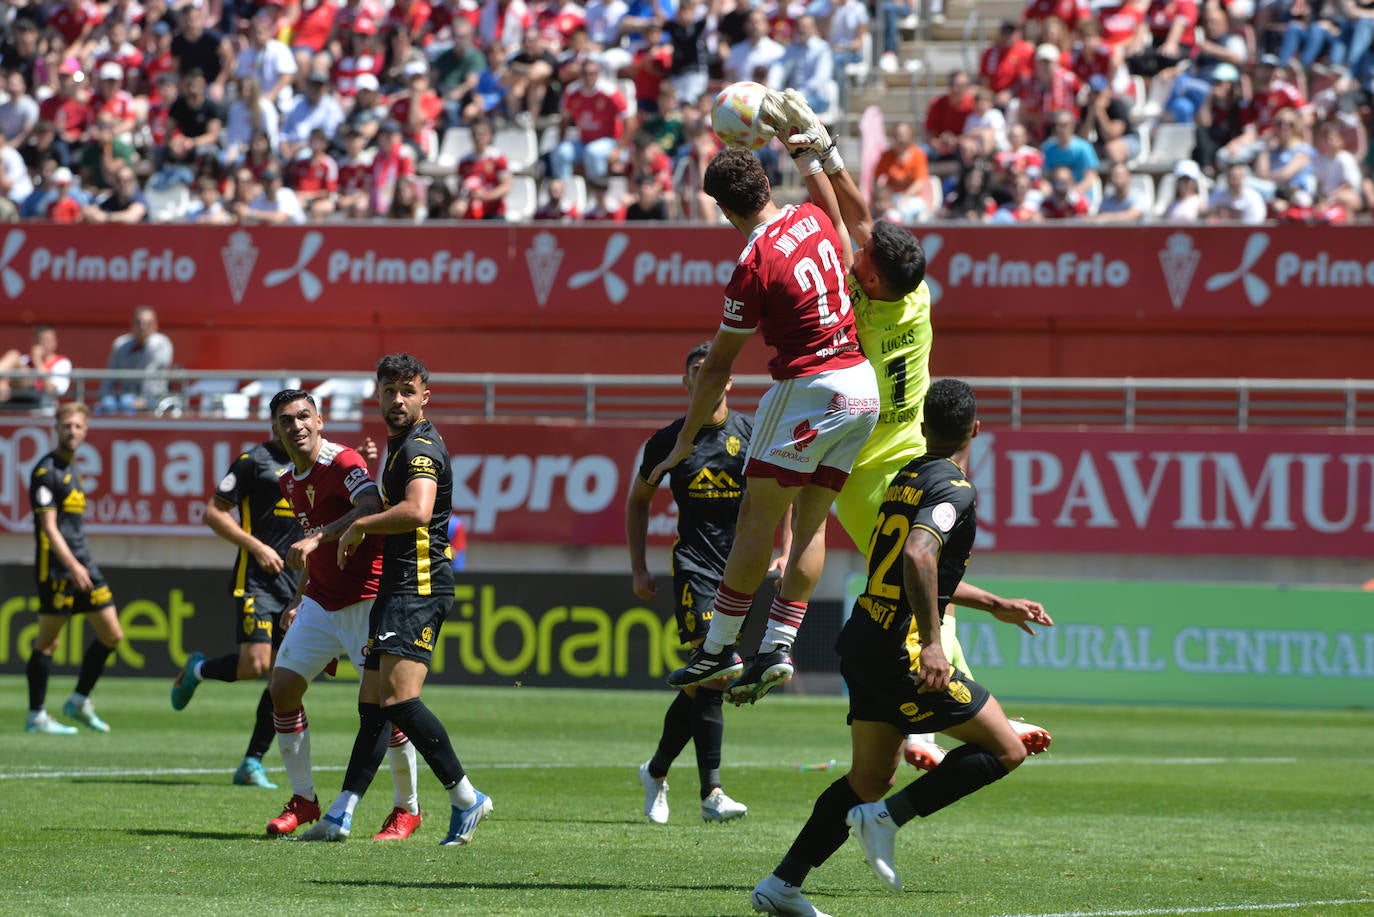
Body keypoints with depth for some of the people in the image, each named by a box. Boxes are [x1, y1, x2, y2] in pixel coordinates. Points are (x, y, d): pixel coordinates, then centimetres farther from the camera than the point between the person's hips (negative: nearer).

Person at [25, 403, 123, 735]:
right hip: (55, 567, -9)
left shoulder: (73, 470, 17)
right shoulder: (46, 471, -10)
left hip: (82, 565, 9)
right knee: (48, 641, -4)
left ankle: (79, 702, 18)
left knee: (112, 635, 7)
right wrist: (72, 565, -25)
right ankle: (36, 716, 2)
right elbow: (48, 526, -17)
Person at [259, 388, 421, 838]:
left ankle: (408, 808, 6)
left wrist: (316, 539, -41)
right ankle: (303, 800, 12)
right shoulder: (290, 482, 12)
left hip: (366, 595, -8)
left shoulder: (343, 462, -14)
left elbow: (369, 509, -33)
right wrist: (299, 598, 18)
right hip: (321, 601, 8)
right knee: (282, 686, 1)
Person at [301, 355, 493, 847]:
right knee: (372, 702, 10)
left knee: (398, 697, -20)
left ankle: (466, 798, -15)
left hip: (420, 586, -10)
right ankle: (341, 814, 12)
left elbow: (417, 511, -29)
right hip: (399, 586, 10)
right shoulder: (398, 445, 20)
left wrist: (360, 525, -17)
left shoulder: (421, 447, -12)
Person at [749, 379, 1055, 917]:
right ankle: (888, 817, -8)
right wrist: (931, 642, -30)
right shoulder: (955, 488, -11)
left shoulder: (907, 478, 18)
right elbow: (918, 555, -30)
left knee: (870, 780, 18)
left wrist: (999, 606, 37)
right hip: (899, 652, -9)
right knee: (1005, 750, -3)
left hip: (862, 645, 9)